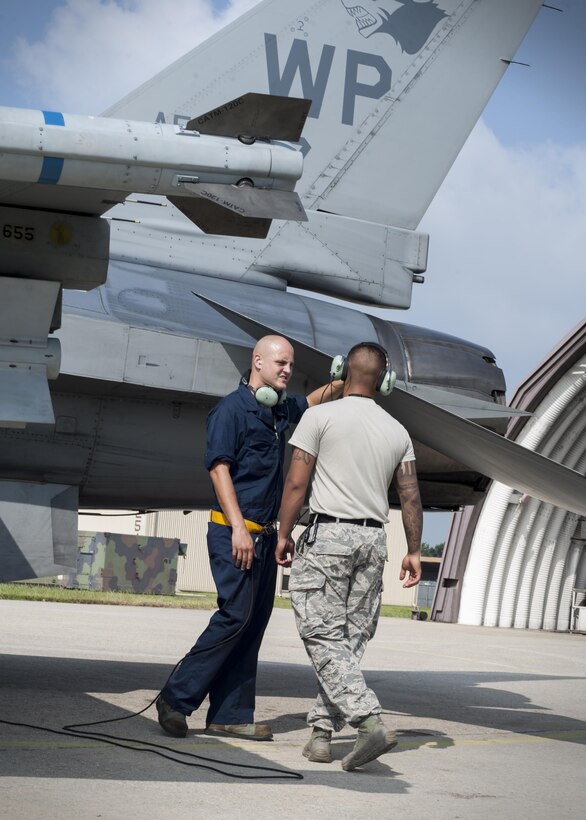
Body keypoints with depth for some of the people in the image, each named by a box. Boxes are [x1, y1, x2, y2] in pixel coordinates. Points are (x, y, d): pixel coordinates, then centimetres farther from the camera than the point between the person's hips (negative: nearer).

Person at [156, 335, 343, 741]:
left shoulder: (279, 409, 16)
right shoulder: (232, 409, -8)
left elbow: (314, 401, 36)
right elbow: (220, 469, -15)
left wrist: (341, 385, 15)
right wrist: (238, 529, -22)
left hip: (265, 534, 9)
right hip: (235, 531, -9)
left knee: (254, 622, 6)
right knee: (235, 614, -14)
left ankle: (231, 715, 9)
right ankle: (176, 697, -5)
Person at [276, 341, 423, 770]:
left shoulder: (320, 416, -3)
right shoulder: (397, 430, 11)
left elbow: (296, 483, -7)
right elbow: (411, 496, 9)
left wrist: (284, 534, 3)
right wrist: (414, 550, 16)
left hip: (328, 534, -5)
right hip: (374, 540, 5)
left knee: (324, 637, -5)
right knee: (350, 640, 8)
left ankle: (370, 720, -19)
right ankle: (322, 732, 9)